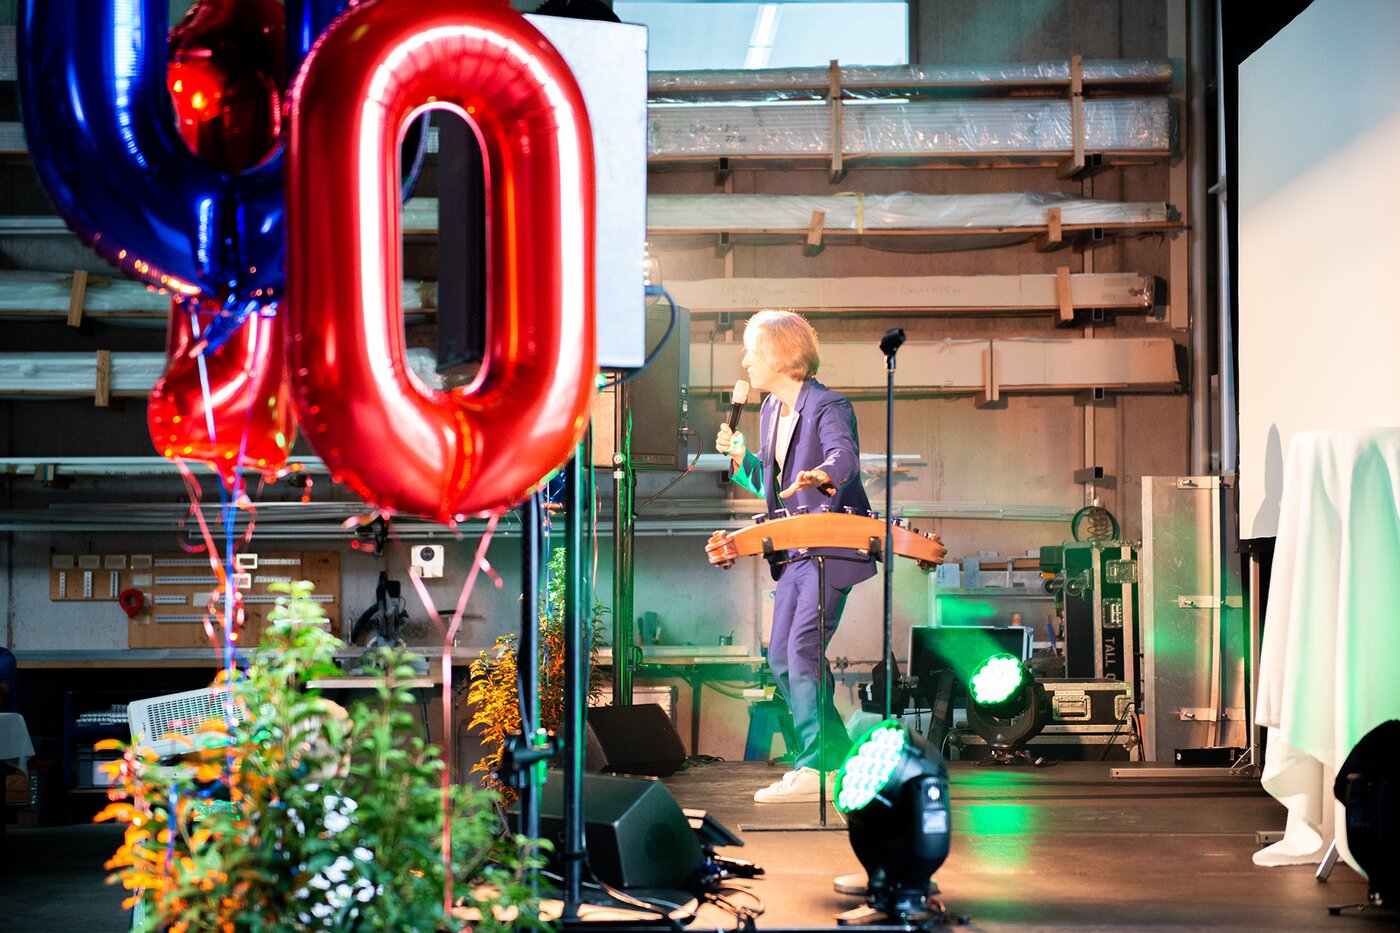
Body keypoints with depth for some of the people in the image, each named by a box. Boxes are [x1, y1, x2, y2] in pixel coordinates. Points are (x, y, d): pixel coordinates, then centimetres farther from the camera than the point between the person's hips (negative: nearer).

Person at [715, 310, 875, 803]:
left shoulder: (828, 406, -12)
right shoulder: (770, 410, 14)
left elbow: (845, 453, -32)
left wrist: (823, 475, -53)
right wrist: (740, 458, 4)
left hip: (833, 546, -9)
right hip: (793, 552, 9)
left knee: (802, 649, -15)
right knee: (780, 656, 9)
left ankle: (813, 768, -10)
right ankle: (836, 752, 21)